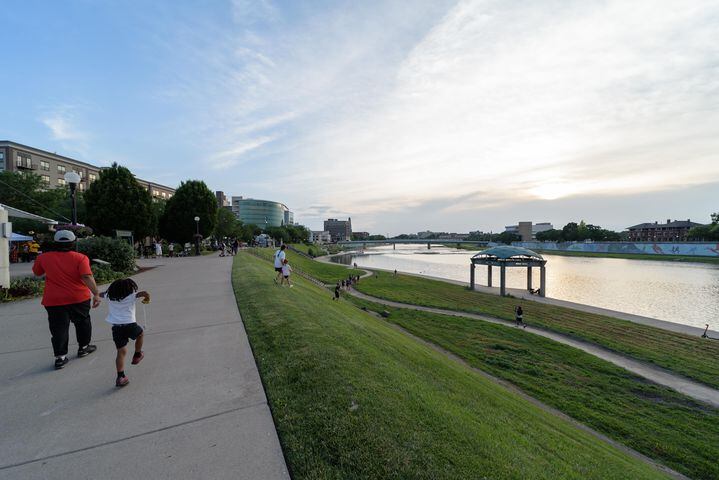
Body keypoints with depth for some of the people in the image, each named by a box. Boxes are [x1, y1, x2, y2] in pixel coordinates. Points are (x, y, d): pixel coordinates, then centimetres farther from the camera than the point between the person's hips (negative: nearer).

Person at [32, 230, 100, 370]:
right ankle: (83, 348, 30)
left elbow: (37, 272, 17)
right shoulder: (80, 258, -11)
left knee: (59, 328, 7)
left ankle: (60, 357, 7)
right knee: (82, 322, 17)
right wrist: (96, 294, -20)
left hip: (54, 300, 2)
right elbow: (87, 277, -21)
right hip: (79, 298, -1)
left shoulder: (44, 257, -1)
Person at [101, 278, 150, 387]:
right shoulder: (131, 296, 0)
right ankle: (137, 355, 39)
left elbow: (101, 293, 35)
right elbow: (145, 293, -18)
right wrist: (147, 298, 3)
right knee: (141, 333, 29)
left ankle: (120, 377, 3)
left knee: (121, 352, 6)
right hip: (130, 325, -3)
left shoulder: (110, 296, 13)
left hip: (116, 327, 4)